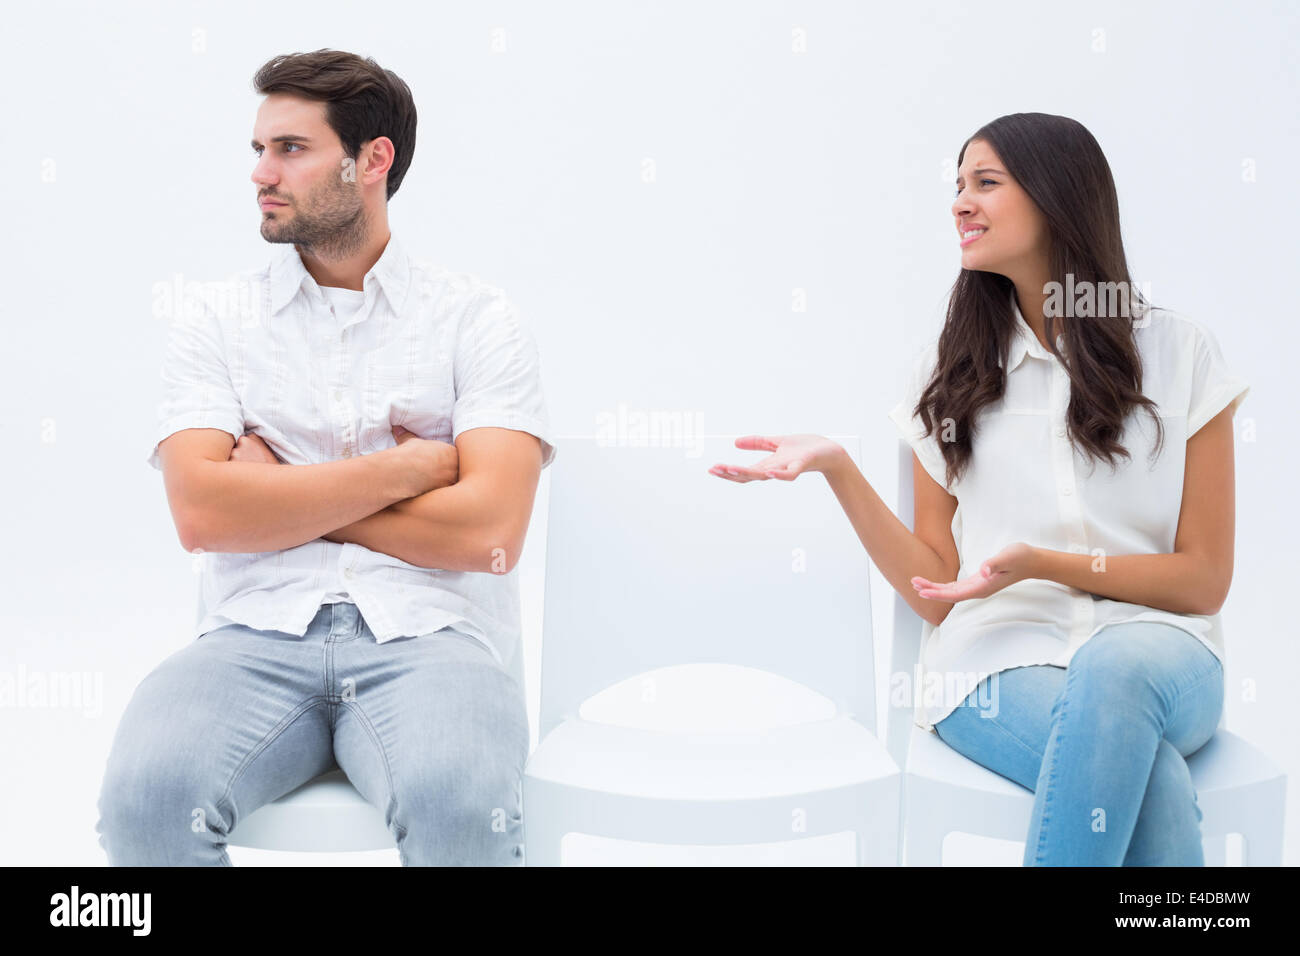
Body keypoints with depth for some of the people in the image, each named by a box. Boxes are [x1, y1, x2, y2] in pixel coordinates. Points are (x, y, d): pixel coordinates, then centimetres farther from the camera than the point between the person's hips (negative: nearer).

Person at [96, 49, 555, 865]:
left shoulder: (476, 317, 8)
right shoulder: (216, 328, 14)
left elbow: (488, 530, -6)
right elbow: (201, 511, -3)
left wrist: (280, 496, 0)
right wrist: (404, 469, -4)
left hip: (428, 635, -2)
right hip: (259, 633, 2)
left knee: (464, 809, -35)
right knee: (146, 794, -29)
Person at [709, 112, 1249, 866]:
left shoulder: (1180, 353, 4)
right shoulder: (950, 372, 10)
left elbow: (1203, 578, 3)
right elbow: (937, 593, 6)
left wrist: (1043, 564, -12)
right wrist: (837, 468, -7)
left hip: (1153, 643, 1)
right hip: (1002, 655, 0)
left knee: (1121, 666, -38)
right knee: (1153, 786, -34)